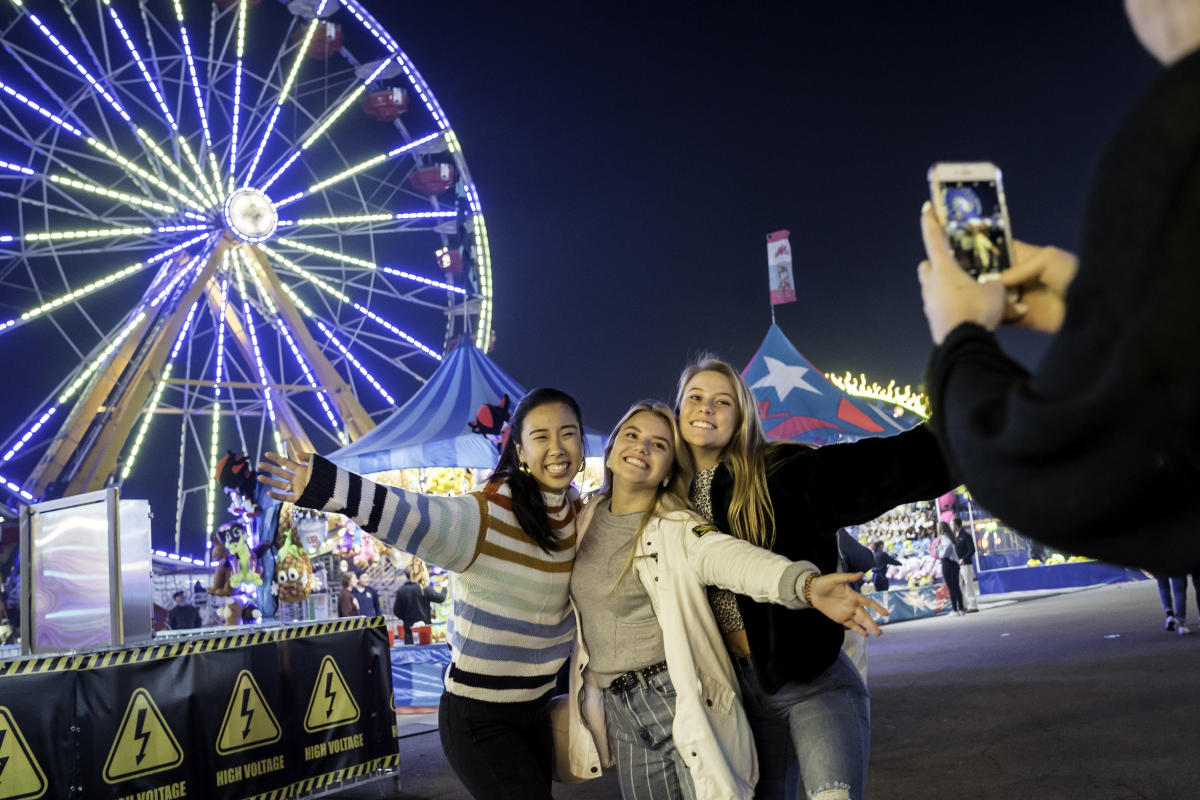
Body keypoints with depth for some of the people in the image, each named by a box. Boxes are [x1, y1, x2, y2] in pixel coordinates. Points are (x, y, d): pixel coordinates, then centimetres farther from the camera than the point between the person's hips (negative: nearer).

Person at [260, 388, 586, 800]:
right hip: (478, 719, -6)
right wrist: (325, 487, -54)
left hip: (536, 710, 7)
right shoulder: (487, 515, -22)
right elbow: (408, 513, -39)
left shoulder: (580, 514, -2)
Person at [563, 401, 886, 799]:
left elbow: (734, 557, -33)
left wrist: (806, 584, -50)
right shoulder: (587, 518, 3)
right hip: (618, 709, 5)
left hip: (681, 699, -5)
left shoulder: (677, 529, -13)